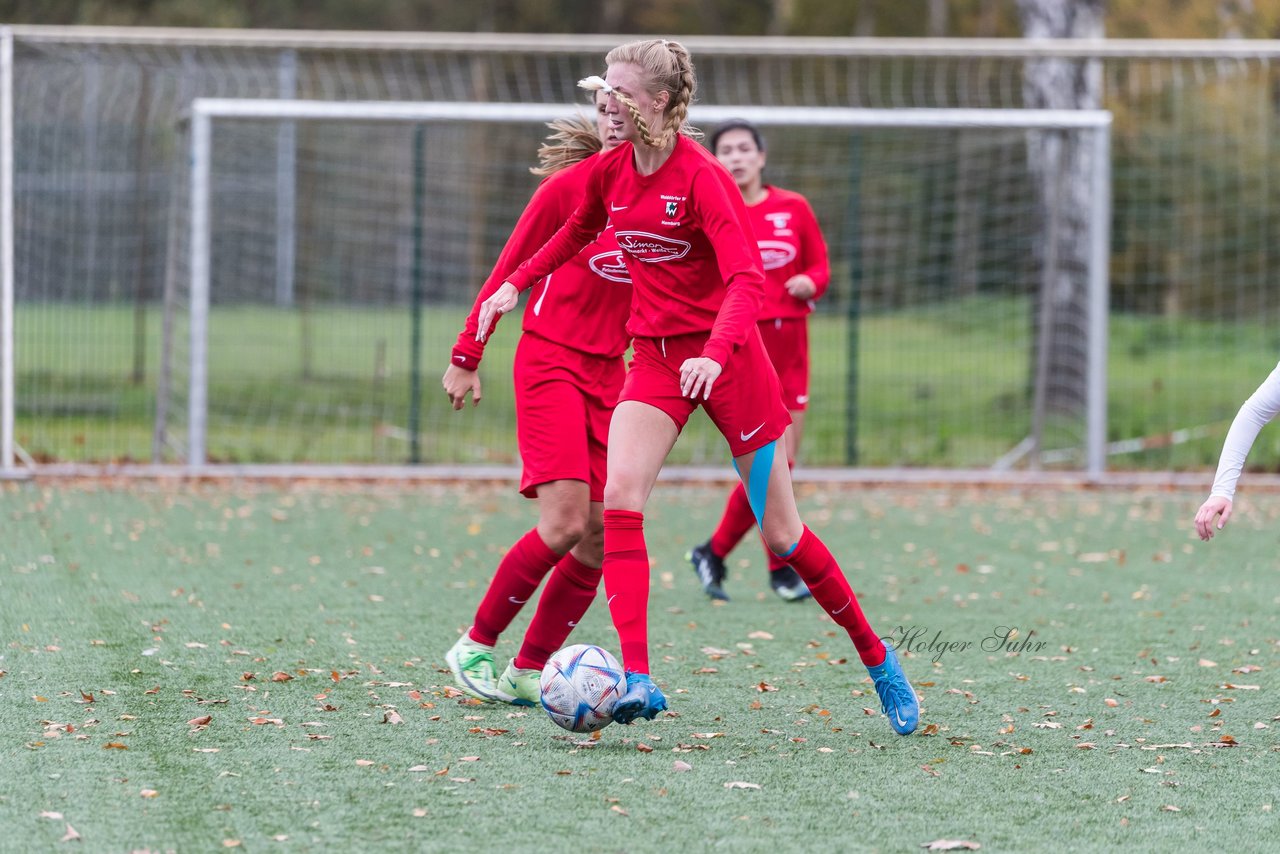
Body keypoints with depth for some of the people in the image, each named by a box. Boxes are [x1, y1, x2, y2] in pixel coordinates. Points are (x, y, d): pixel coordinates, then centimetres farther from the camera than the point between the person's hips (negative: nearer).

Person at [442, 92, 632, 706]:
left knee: (602, 535, -2)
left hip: (609, 372, 6)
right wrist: (466, 357, -2)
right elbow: (510, 270, -2)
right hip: (549, 361, -6)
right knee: (564, 523, -18)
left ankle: (528, 670, 8)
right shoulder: (570, 185, -9)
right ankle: (474, 646, -2)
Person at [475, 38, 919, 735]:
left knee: (781, 534, 1)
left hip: (725, 357, -5)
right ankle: (637, 682, -26)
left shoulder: (701, 177, -17)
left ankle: (879, 663, 21)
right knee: (619, 498, -20)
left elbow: (746, 280, -27)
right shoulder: (609, 172, 2)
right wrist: (516, 285, 21)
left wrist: (715, 353, -42)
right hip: (654, 357, 5)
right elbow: (577, 230, 26)